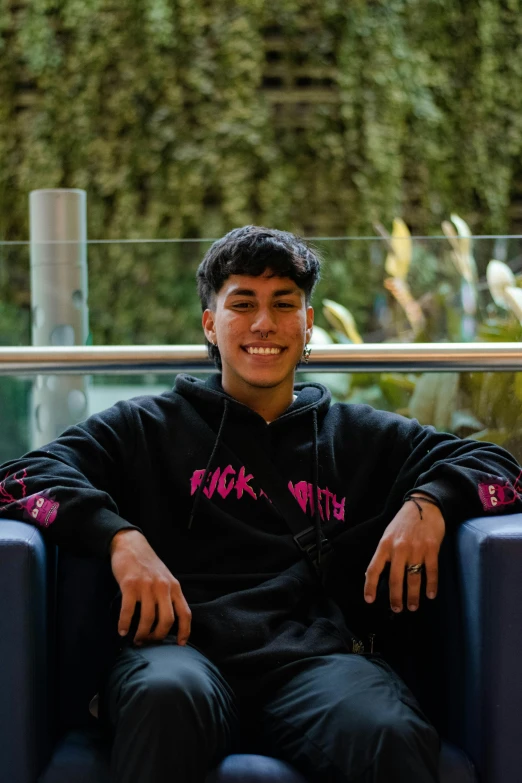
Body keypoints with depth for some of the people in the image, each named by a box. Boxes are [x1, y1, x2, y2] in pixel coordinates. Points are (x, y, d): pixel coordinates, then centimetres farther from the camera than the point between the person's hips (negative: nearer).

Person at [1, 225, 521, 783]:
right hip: (181, 649, 0)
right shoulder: (149, 428, 23)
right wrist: (120, 537, -9)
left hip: (313, 656, 1)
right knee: (166, 694, -39)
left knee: (394, 736, -36)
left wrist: (429, 503, 3)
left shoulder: (365, 438, 28)